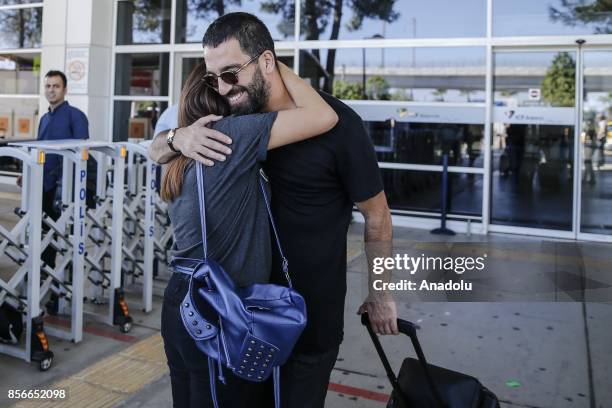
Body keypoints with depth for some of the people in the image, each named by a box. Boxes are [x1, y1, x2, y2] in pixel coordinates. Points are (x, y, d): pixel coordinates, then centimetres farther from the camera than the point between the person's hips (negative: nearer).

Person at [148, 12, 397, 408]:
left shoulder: (336, 122, -19)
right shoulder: (235, 115, -5)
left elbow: (376, 214, -8)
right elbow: (155, 151, 5)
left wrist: (381, 293, 2)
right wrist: (179, 138, -20)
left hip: (313, 303, -4)